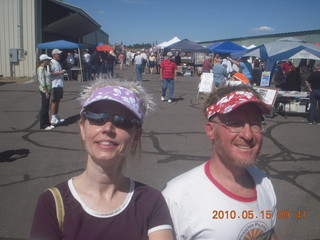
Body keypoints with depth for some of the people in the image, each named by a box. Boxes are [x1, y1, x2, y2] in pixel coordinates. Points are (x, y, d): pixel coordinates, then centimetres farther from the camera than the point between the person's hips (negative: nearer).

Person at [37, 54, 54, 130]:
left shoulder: (44, 68, 15)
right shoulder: (41, 69, -14)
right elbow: (42, 82, -19)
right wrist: (46, 92, -21)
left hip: (47, 90, 10)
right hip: (44, 90, -9)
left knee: (46, 108, 14)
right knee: (44, 108, -3)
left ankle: (47, 123, 22)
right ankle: (43, 126, 3)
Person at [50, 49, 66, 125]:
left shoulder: (57, 63, 20)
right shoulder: (52, 63, -11)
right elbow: (50, 73, -22)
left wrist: (63, 72, 16)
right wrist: (60, 73, -21)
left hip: (60, 85, 10)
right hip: (55, 85, -10)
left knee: (58, 100, 13)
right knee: (54, 101, -7)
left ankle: (56, 117, 22)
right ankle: (53, 118, -3)